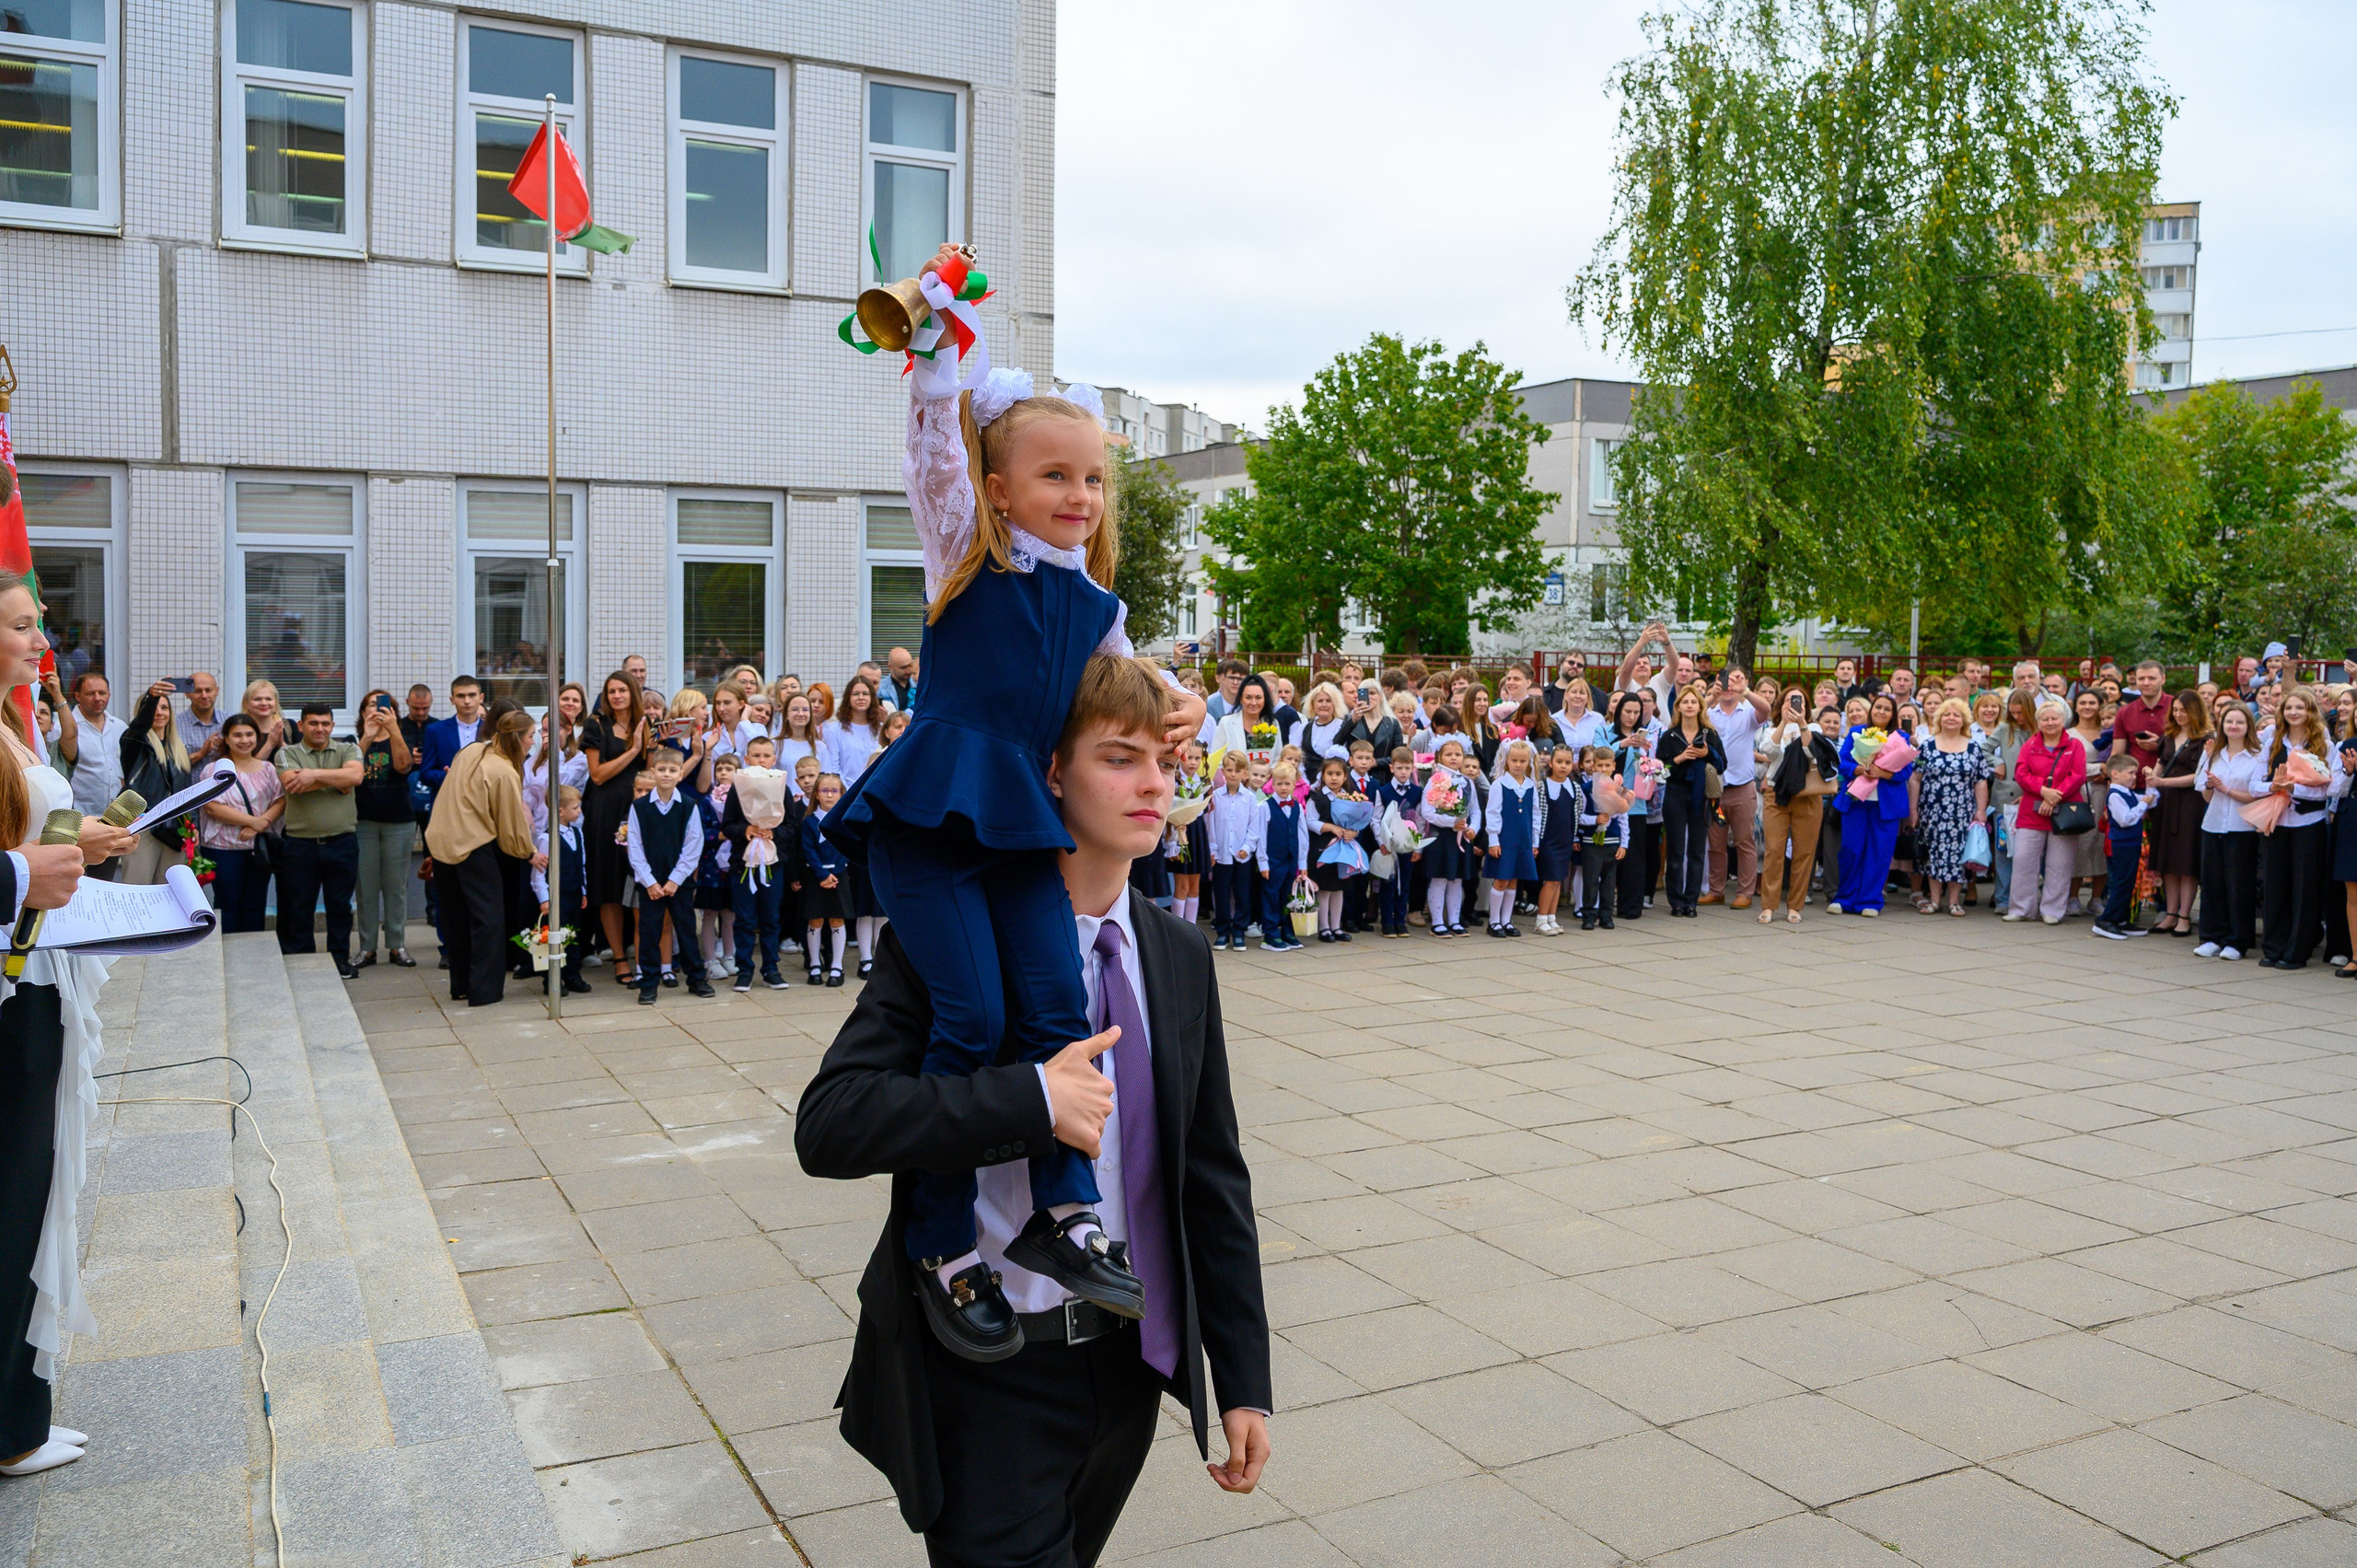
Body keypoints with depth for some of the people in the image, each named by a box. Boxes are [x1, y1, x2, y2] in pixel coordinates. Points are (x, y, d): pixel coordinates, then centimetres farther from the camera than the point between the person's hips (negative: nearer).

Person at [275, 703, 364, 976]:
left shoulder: (347, 750, 7)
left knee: (340, 905, 9)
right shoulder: (287, 754, 4)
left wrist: (315, 774, -16)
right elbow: (291, 783, -15)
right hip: (300, 843, -1)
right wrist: (337, 781, -10)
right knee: (299, 907, 7)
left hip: (342, 842, 1)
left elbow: (355, 775, -13)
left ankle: (340, 958, 19)